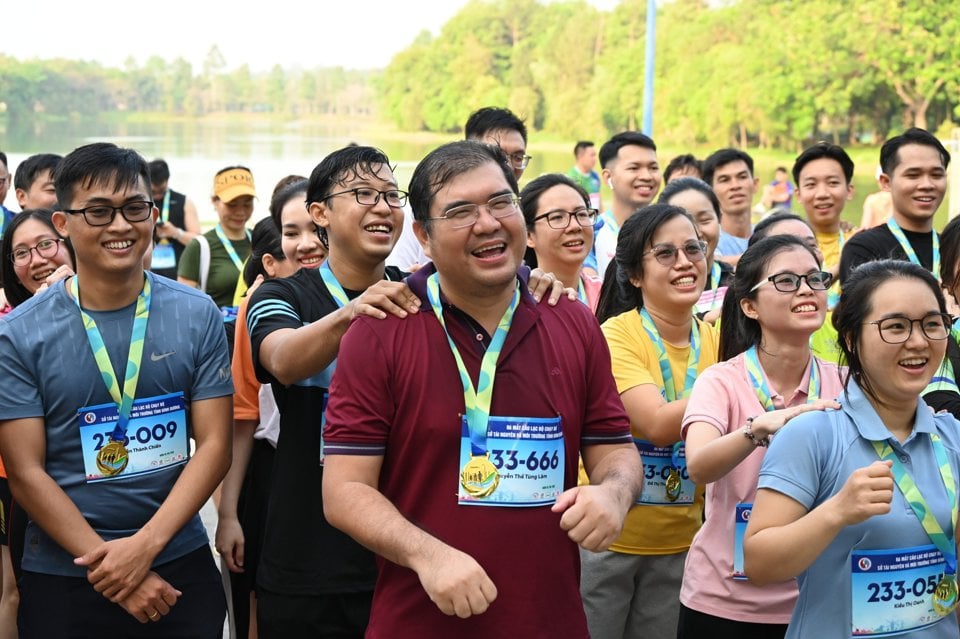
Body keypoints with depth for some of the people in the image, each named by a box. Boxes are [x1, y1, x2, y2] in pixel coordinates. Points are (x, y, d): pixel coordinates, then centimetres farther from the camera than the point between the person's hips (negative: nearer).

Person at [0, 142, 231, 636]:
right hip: (62, 579, -1)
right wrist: (109, 566, -15)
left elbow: (214, 445, -4)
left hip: (181, 564, 1)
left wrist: (145, 545, -15)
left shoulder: (196, 316, -1)